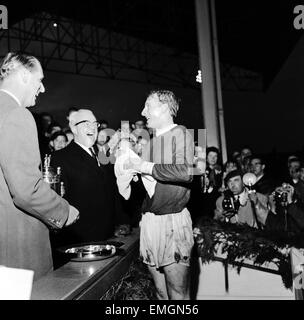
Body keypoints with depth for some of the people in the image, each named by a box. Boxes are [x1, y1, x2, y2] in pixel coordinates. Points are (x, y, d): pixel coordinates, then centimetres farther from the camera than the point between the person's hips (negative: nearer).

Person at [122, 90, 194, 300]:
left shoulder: (180, 134, -5)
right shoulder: (152, 141, 17)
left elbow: (186, 172, -21)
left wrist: (146, 166, -14)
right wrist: (133, 166, 8)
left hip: (173, 220, -7)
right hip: (149, 220, 7)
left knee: (178, 293, 1)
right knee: (161, 292, 14)